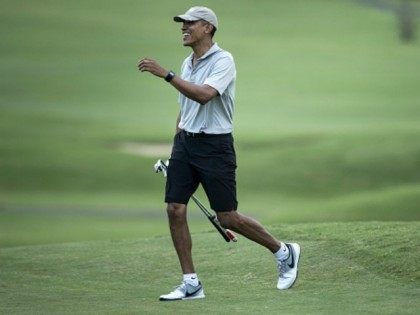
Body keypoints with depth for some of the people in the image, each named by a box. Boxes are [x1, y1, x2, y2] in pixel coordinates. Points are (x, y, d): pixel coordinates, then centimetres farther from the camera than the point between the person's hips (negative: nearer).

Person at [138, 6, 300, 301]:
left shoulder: (223, 60, -13)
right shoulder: (188, 64, 13)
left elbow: (204, 95, -29)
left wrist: (166, 74, -30)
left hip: (214, 146, -7)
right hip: (185, 142, 7)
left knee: (228, 217, -4)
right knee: (175, 210, -4)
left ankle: (284, 252, 18)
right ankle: (191, 284, 2)